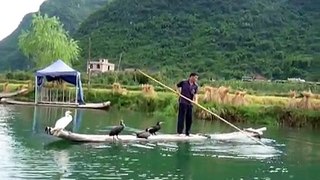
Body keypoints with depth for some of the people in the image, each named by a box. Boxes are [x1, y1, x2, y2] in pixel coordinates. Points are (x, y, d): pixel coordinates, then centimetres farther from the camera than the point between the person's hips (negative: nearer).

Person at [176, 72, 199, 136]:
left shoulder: (195, 86, 4)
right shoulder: (183, 82, -5)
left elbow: (195, 94, -5)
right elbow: (177, 86, 14)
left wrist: (195, 100, -24)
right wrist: (179, 92, 0)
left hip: (190, 103, 5)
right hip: (183, 102, -5)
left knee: (189, 118, 8)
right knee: (181, 117, -5)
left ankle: (187, 132, 18)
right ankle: (179, 132, -2)